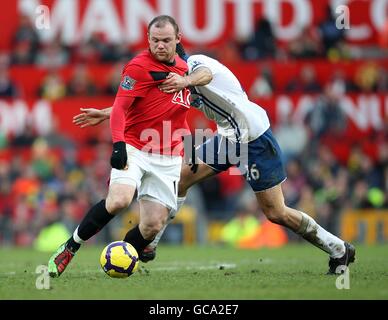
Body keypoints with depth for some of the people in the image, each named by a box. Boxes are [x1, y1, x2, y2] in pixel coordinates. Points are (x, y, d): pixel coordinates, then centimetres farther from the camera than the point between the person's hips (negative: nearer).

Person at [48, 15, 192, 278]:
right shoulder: (139, 66, -10)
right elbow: (120, 107, -17)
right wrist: (118, 144, -31)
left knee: (153, 224, -7)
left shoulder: (183, 67, 12)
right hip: (134, 148, -5)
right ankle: (70, 247, -11)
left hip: (169, 159, 6)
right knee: (119, 199, -29)